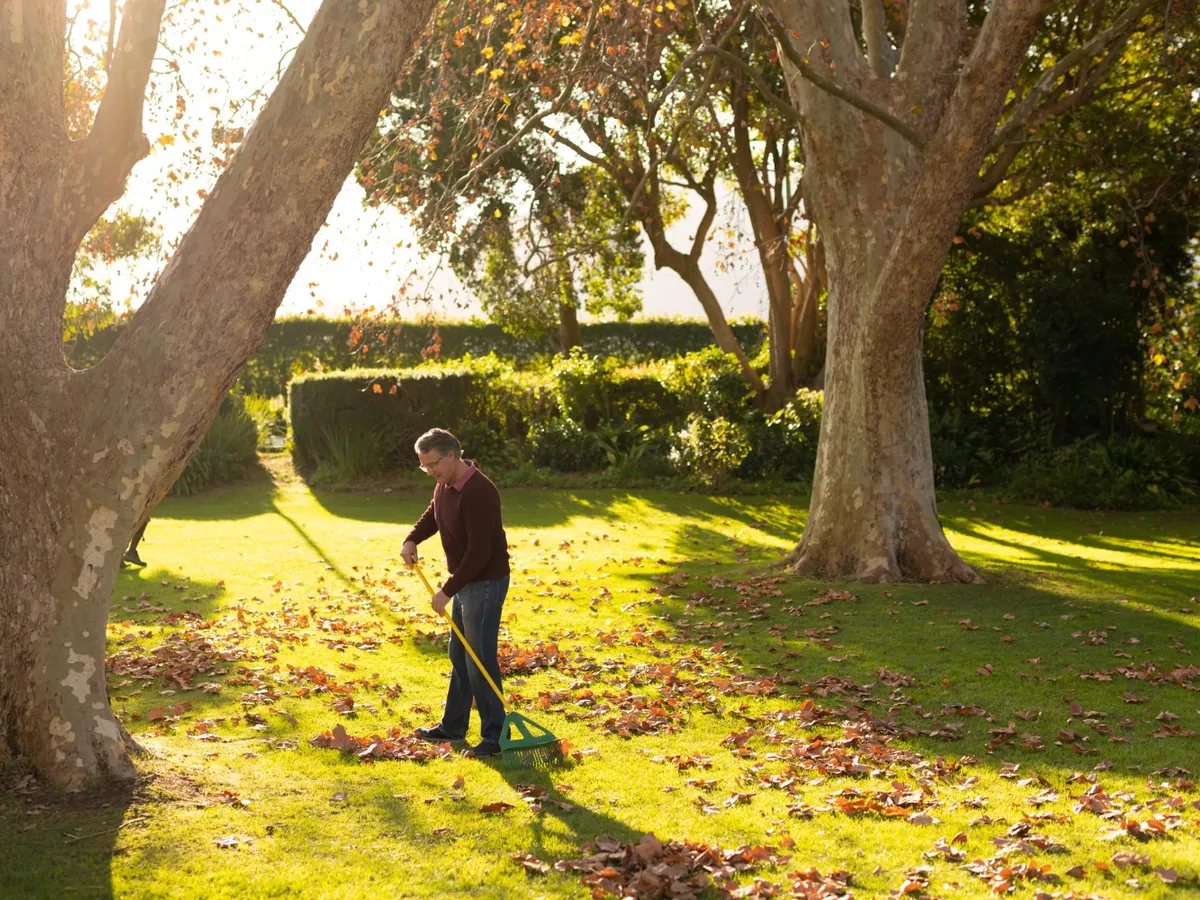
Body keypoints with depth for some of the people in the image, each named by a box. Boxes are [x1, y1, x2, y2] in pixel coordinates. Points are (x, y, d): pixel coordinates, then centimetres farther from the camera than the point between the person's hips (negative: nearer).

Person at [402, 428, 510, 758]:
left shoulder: (479, 492, -27)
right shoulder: (445, 485, 3)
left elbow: (478, 553, -28)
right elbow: (432, 515, 24)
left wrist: (447, 591, -23)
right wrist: (411, 540, 4)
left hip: (486, 583, -10)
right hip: (464, 581, 10)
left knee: (480, 660, -8)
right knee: (459, 656, 18)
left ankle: (495, 735, 0)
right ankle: (453, 726, 29)